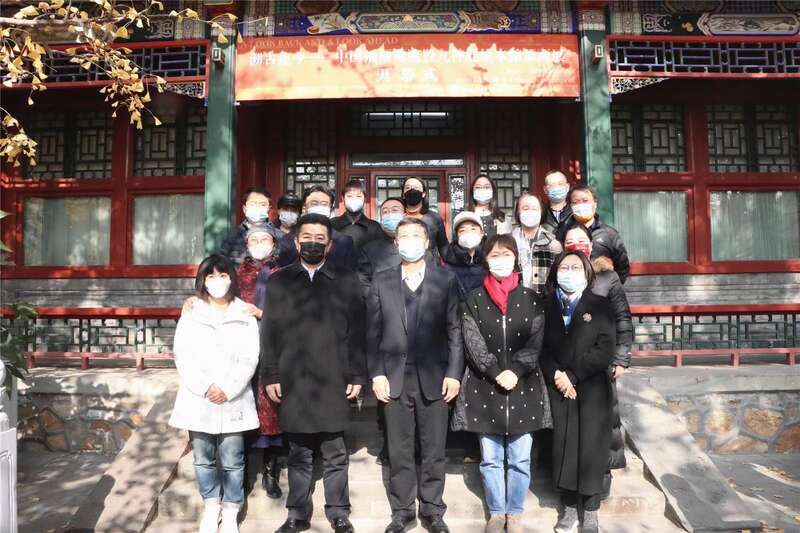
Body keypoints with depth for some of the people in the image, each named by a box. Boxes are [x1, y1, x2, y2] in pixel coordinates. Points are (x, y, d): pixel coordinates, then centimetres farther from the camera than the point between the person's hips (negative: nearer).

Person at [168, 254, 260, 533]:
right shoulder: (190, 316, 6)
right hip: (198, 400, 1)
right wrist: (205, 388, -14)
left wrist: (228, 389, -14)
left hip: (234, 401, -1)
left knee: (232, 460, 2)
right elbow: (183, 357, -2)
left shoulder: (245, 317, 5)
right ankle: (211, 506, 28)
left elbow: (249, 358, -2)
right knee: (203, 458, 11)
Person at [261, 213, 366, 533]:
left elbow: (356, 332, 2)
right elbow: (269, 333, 5)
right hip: (292, 383, 1)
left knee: (335, 454, 9)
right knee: (298, 454, 11)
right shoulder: (278, 281, 8)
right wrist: (270, 376, -1)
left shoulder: (346, 280, 5)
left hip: (333, 382, -1)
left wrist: (357, 376, -2)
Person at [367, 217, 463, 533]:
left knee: (433, 450, 8)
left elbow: (455, 331, 1)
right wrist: (376, 374, -3)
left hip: (434, 378, -1)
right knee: (399, 451, 9)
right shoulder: (381, 282, 7)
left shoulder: (446, 280, 4)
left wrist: (454, 373, -6)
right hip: (395, 377, 1)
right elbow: (373, 332, 4)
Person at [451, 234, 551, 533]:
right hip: (485, 389, 0)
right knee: (490, 459, 8)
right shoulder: (473, 300, 5)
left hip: (524, 388, 0)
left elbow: (536, 341, -1)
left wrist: (515, 371, -14)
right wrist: (497, 373, -16)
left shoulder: (530, 299, 6)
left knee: (520, 459, 6)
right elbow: (473, 343, -4)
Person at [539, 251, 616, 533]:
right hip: (558, 389, 2)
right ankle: (569, 507, 19)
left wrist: (572, 376, -12)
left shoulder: (600, 306, 2)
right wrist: (556, 375, -13)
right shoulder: (546, 305, 8)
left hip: (592, 390, -1)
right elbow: (541, 347, 2)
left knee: (591, 448, 3)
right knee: (564, 446, 4)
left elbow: (605, 350, -7)